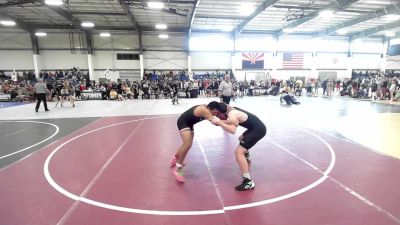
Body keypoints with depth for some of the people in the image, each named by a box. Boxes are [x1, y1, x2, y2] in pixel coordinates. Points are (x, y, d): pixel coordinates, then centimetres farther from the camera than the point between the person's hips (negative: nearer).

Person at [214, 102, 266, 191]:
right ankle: (246, 159, 63)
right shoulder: (232, 109, 10)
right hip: (258, 126, 10)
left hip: (258, 130, -10)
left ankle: (248, 182, -14)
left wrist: (219, 122, -26)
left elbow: (232, 130, -31)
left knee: (238, 152, -14)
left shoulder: (232, 115, -18)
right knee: (242, 139, 36)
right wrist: (221, 122, 6)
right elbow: (232, 123, 18)